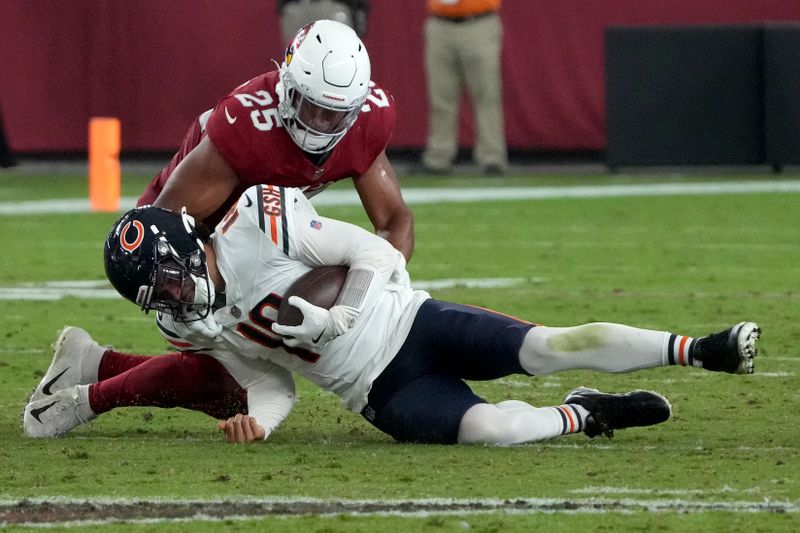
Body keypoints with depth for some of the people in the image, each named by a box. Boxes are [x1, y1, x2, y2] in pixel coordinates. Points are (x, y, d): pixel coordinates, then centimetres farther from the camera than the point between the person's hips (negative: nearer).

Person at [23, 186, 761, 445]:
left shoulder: (260, 227, -16)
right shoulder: (196, 326, 2)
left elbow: (378, 256, -11)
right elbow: (275, 386, 8)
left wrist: (332, 322, -19)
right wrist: (256, 422, -13)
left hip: (409, 325, -3)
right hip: (384, 395, 3)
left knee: (544, 349, -20)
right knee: (488, 427, -26)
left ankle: (701, 350, -11)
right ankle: (583, 415, 1)